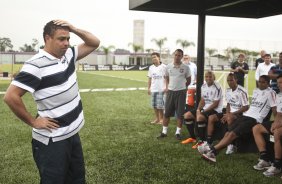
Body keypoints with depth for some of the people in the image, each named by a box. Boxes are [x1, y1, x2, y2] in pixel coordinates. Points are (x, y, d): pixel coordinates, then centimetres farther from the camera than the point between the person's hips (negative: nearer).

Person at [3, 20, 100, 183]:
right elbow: (11, 96, -24)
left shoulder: (68, 55, 3)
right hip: (52, 141, -8)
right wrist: (33, 122, -16)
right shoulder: (36, 65, -21)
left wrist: (74, 29, -5)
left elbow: (94, 43, 11)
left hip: (73, 134, 8)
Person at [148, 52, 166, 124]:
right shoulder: (151, 67, 9)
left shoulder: (163, 67, -5)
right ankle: (157, 118, 21)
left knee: (160, 105, -4)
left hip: (161, 89, -5)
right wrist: (149, 88, 9)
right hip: (153, 89, 5)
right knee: (154, 105, 9)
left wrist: (166, 87, -11)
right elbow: (149, 78, 12)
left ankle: (161, 119, 11)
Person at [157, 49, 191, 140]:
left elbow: (188, 80, 7)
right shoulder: (168, 66, 1)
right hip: (170, 91, 2)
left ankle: (178, 132, 16)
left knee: (180, 114, 3)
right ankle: (164, 132, 15)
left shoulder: (185, 67, -4)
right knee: (167, 113, 5)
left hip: (181, 92, -2)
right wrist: (167, 87, 6)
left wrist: (181, 86, 8)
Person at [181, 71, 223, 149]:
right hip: (205, 108, 9)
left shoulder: (217, 87, -17)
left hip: (215, 110, -9)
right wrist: (198, 110, -5)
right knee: (187, 115, 2)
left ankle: (202, 141, -21)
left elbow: (215, 104, -18)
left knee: (199, 117, -34)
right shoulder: (203, 86, 8)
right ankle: (192, 137, 14)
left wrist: (203, 111, -19)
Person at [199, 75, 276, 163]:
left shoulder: (270, 93, -2)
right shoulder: (255, 91, 20)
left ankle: (212, 150, -25)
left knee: (233, 134, -21)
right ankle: (212, 153, -22)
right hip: (246, 115, 7)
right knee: (228, 133, -12)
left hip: (255, 119, -7)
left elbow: (274, 109, -6)